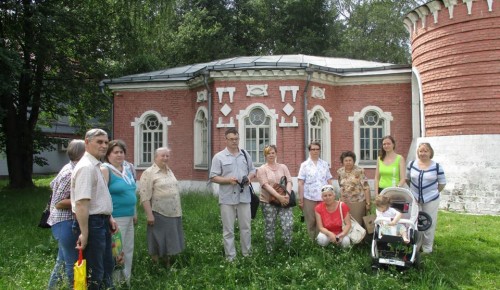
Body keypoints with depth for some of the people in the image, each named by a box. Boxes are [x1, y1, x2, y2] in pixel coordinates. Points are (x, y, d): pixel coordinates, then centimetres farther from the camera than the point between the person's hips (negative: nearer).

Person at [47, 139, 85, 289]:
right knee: (73, 262, 0)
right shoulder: (70, 174, -21)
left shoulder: (70, 168, 6)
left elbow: (53, 185, 19)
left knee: (62, 260, 21)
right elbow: (58, 203, -20)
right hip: (65, 222, -10)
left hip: (66, 221, 10)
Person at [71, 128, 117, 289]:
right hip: (92, 223, -10)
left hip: (102, 222, 10)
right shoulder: (86, 167, -20)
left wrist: (109, 217, 19)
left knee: (107, 267, 21)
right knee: (94, 273, 2)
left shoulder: (96, 166, 12)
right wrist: (84, 234, -27)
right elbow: (81, 203, -26)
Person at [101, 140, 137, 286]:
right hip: (116, 218, -8)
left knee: (128, 250, 16)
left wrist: (134, 213, 20)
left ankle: (126, 281, 29)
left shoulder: (128, 168, 12)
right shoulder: (105, 170, -10)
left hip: (128, 217, 8)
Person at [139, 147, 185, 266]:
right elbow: (144, 196, -16)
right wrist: (149, 214, -21)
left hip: (174, 213, 7)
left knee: (169, 241, 15)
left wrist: (179, 210, 18)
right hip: (159, 214, -7)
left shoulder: (170, 171, 14)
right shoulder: (149, 173, -10)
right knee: (158, 243, 4)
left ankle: (167, 265, 28)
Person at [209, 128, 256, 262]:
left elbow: (252, 170, 17)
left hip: (244, 197, 3)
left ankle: (247, 253, 25)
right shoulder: (219, 157, -3)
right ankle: (230, 257, 14)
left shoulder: (246, 155, 9)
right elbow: (213, 177, -5)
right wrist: (228, 180, -19)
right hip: (227, 199, -3)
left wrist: (249, 177, -6)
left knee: (246, 227, 11)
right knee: (228, 229, 4)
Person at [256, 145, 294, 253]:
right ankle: (270, 251, 18)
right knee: (269, 227, 5)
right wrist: (279, 197, -20)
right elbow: (266, 185, -11)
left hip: (284, 201, 2)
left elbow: (289, 182, 4)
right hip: (268, 202, -2)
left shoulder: (283, 167, 12)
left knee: (288, 224, -9)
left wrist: (287, 195, -14)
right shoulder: (262, 169, 0)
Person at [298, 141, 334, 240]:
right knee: (310, 222, 6)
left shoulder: (325, 164, 10)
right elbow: (301, 183, -2)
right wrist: (300, 199, -6)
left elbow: (329, 181, 11)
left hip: (323, 198, 2)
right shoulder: (304, 165, 1)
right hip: (309, 198, -2)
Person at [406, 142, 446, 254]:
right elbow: (407, 179, 12)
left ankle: (427, 248, 22)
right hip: (414, 199, 2)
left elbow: (442, 183, 0)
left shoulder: (437, 166, -8)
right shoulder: (411, 164, -1)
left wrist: (433, 192, 1)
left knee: (429, 223, 8)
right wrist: (414, 189, 9)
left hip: (431, 200, -2)